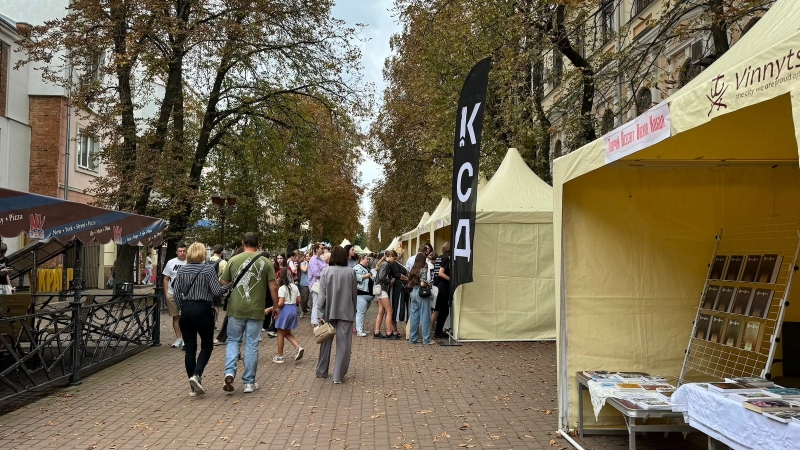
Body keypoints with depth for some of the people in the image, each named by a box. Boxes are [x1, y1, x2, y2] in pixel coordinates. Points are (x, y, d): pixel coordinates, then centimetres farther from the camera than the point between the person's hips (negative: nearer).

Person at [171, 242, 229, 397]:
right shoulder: (209, 269, -7)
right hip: (203, 310, -3)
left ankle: (193, 386, 12)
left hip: (186, 310, 3)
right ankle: (196, 375, -10)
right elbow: (216, 291, -10)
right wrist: (227, 287, 8)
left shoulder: (182, 270, 4)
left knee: (189, 348, 7)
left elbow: (175, 294, 4)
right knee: (207, 346, 12)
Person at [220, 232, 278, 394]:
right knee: (251, 345, 7)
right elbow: (273, 287, -3)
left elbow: (223, 284, 6)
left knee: (233, 341, 15)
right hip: (256, 310, 0)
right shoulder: (265, 262, -2)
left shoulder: (234, 260, 0)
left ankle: (230, 373, -4)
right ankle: (249, 382, 13)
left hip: (236, 309, 0)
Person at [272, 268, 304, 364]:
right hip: (294, 309, 7)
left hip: (284, 310, -7)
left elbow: (280, 303, -20)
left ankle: (280, 356, 13)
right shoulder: (295, 287, 5)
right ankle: (298, 347, -2)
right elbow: (298, 300, 8)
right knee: (288, 333, 19)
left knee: (280, 334, 7)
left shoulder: (282, 288, -15)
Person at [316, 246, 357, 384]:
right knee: (343, 344, 3)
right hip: (346, 312, -1)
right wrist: (353, 310, 14)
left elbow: (322, 295, -7)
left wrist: (320, 314, -5)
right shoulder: (351, 272, -3)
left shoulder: (326, 271, -5)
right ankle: (338, 376, 2)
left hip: (329, 312, 1)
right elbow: (354, 294, 3)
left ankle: (322, 372, 27)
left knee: (326, 342, 15)